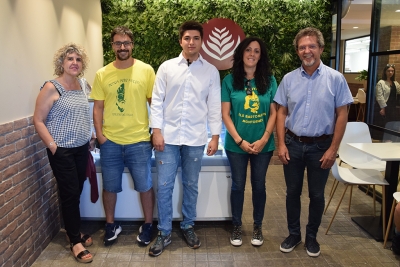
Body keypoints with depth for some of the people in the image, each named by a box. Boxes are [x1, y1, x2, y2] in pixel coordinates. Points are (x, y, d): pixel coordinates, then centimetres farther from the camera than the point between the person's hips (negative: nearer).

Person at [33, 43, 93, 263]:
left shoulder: (82, 86, 8)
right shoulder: (51, 87, -11)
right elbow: (38, 121, -11)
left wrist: (88, 138, 12)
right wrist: (52, 146, -15)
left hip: (82, 148, 6)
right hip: (62, 151, -6)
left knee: (77, 192, 14)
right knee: (70, 194, 0)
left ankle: (73, 231, 32)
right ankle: (75, 241, 14)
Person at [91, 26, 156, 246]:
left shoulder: (146, 70, -3)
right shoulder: (102, 74, 3)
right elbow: (98, 107, 5)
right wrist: (99, 135, -2)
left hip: (139, 141, -2)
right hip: (110, 142, 2)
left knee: (145, 186, 8)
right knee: (109, 187, 14)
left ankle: (147, 224, 29)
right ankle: (111, 225, 35)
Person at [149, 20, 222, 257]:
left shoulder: (211, 71, 3)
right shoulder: (166, 67, 2)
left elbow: (215, 106, 4)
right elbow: (157, 101, 1)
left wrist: (215, 136, 0)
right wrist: (157, 130, -6)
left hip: (196, 139, 1)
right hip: (168, 136, 0)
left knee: (191, 186, 12)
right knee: (164, 186, 4)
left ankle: (188, 227, 32)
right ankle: (164, 232, 21)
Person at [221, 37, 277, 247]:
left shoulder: (269, 80, 1)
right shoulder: (230, 80, -3)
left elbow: (274, 113, 0)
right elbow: (225, 114, -5)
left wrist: (264, 139, -11)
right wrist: (240, 140, -12)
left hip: (263, 144, 1)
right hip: (236, 144, -1)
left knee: (259, 185, 12)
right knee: (238, 185, 10)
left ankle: (257, 226, 30)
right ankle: (237, 226, 28)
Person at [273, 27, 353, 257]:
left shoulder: (335, 78, -5)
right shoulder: (289, 79, 1)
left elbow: (342, 115, -4)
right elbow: (282, 113, 4)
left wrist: (333, 148, -9)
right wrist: (281, 144, -4)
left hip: (320, 146, -2)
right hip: (293, 144, 2)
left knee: (317, 195, 11)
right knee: (293, 192, 12)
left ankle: (312, 237, 31)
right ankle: (294, 234, 31)